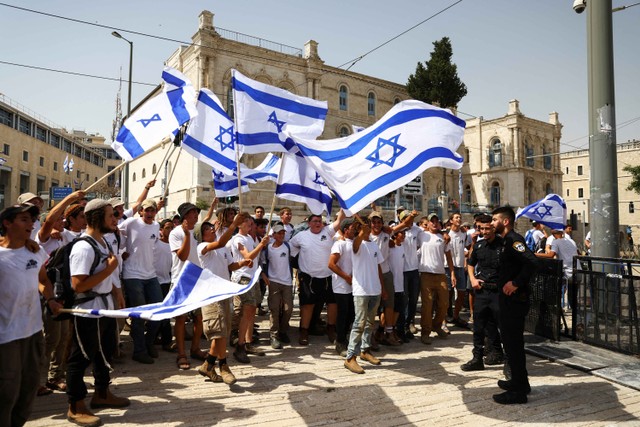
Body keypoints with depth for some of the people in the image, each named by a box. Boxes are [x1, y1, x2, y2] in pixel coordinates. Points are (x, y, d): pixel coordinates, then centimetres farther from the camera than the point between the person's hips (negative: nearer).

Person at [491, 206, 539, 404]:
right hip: (509, 298, 10)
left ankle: (518, 391, 6)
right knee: (511, 340, 18)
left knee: (513, 342, -3)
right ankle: (519, 381, 31)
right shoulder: (507, 240, 14)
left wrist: (516, 283, -25)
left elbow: (532, 262, -31)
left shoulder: (513, 239, -16)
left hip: (514, 298, -10)